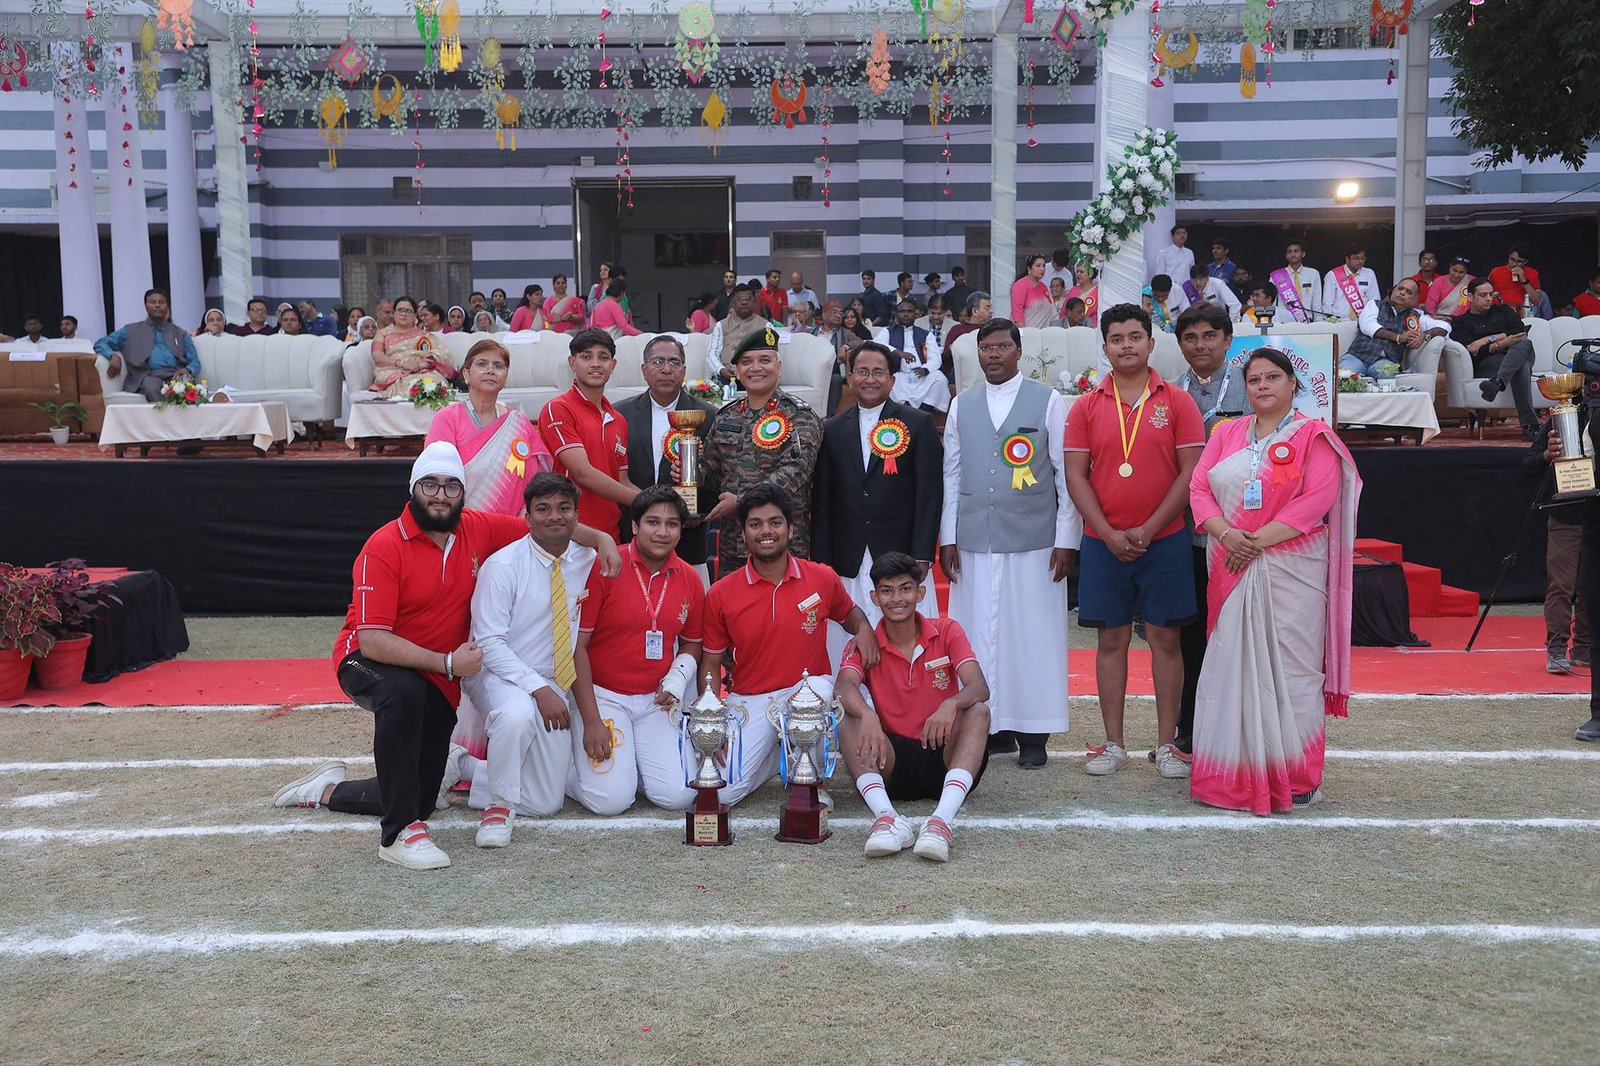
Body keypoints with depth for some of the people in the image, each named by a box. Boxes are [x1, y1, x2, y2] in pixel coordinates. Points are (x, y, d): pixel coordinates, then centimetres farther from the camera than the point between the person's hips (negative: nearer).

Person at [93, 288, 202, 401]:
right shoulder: (131, 331, 23)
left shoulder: (181, 334, 26)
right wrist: (113, 356, -5)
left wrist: (188, 370, -10)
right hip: (149, 376, -1)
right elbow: (100, 343, 20)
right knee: (151, 385, -39)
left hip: (176, 376, 1)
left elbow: (195, 362, 17)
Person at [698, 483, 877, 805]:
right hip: (749, 702, 1)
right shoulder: (720, 595, -3)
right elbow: (710, 664, 4)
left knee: (819, 688, -39)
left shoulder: (822, 578, -2)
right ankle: (775, 755, 17)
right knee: (722, 792, -17)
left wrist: (864, 629, -6)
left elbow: (848, 613, 19)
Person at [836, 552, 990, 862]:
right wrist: (867, 715, -43)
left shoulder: (947, 632, 2)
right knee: (848, 717, -23)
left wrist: (951, 705, -38)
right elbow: (844, 688, -20)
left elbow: (979, 688, -14)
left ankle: (942, 820, -45)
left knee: (977, 712, -26)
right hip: (894, 760, 0)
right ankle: (887, 818, -43)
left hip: (944, 757, 0)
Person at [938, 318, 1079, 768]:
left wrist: (1066, 539, -4)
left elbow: (1067, 474, 1)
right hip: (974, 542, 3)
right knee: (979, 635, 4)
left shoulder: (1047, 401, 2)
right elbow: (951, 475, 12)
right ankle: (991, 726, 14)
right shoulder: (962, 405, 11)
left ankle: (1032, 733, 8)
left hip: (1034, 541, -3)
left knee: (1034, 635, 0)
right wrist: (947, 538, 7)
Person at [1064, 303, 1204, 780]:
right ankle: (1114, 745, 15)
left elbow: (1190, 472, -5)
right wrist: (1109, 533, -10)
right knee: (1111, 640, 7)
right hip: (1103, 542, 2)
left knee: (1165, 638, 3)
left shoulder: (1177, 402, 0)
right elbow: (1075, 475, 0)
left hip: (1164, 540, -1)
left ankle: (1167, 745, 11)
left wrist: (1148, 529, -12)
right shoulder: (1087, 406, 4)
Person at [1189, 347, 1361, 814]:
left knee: (1290, 667, -3)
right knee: (1233, 665, 4)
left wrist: (1259, 540, -16)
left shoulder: (1314, 437, 1)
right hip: (1233, 568, 4)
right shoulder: (1226, 434, 15)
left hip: (1291, 569, -4)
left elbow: (1316, 500, -11)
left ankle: (1296, 777, 5)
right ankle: (1237, 772, 11)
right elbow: (1199, 488, 6)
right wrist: (1226, 534, -12)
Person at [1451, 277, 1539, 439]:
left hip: (1519, 357, 3)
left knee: (1524, 343, -34)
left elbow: (1521, 330, 6)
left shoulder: (1502, 311, 27)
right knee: (1522, 367, -37)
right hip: (1485, 364, -3)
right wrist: (1501, 344, -19)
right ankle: (1529, 424, -47)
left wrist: (1488, 339, -4)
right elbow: (1472, 353, -4)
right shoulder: (1460, 322, 15)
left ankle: (1497, 382, -59)